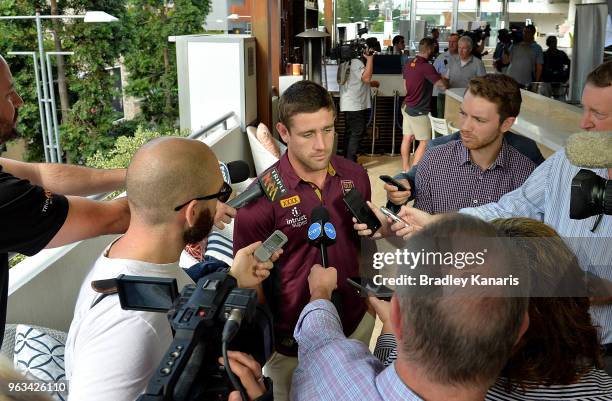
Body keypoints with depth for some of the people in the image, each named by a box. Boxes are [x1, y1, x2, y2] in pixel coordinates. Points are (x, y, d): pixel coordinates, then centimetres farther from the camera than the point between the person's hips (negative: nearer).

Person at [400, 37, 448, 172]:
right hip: (419, 110, -8)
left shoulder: (408, 64, 4)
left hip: (407, 106, 8)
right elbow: (442, 85, -20)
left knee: (407, 138, 12)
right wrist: (443, 78, 2)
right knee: (425, 142, 0)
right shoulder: (427, 67, -21)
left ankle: (405, 169, 20)